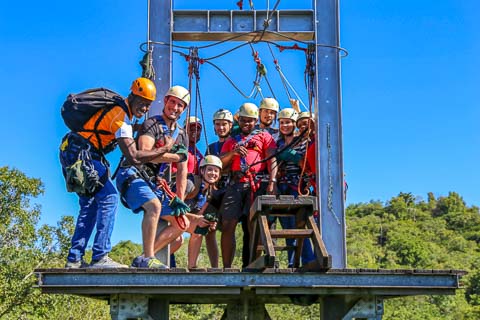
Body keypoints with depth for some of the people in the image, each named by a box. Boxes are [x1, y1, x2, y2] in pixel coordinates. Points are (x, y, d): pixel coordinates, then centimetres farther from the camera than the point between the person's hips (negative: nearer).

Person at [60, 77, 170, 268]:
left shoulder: (120, 108, 11)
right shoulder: (121, 117, -18)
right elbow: (133, 157, -24)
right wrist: (163, 150, -19)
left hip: (70, 153, 10)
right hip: (82, 154, -10)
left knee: (89, 204, 13)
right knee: (109, 197, -12)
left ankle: (74, 259, 13)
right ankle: (100, 257, -15)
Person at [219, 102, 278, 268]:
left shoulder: (264, 136, 16)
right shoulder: (231, 141, 27)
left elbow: (272, 160, 2)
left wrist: (272, 182, -14)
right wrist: (233, 153, -3)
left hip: (257, 184, -2)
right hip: (236, 184, 2)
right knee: (228, 225, -11)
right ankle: (226, 268, -9)